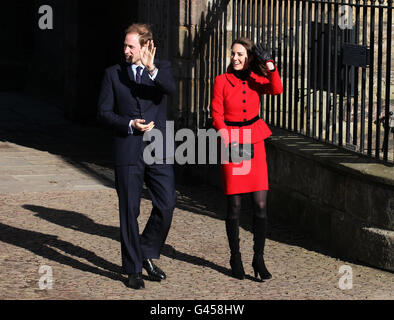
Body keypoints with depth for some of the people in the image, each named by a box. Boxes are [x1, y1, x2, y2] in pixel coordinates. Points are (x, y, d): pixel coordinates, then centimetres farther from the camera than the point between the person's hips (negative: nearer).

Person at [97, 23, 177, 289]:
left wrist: (152, 69, -33)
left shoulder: (162, 68, 6)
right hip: (128, 152, 0)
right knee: (129, 210, 2)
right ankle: (133, 269, 11)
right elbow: (103, 112, 3)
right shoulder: (114, 74, 6)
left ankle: (147, 254, 19)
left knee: (166, 205, -3)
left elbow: (170, 88, -17)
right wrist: (130, 124, -12)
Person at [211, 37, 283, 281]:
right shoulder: (222, 81, 0)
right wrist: (228, 140, -14)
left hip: (255, 143, 2)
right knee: (234, 206, 0)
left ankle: (259, 258, 5)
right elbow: (217, 114, -3)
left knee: (260, 204, -4)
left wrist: (270, 67, -27)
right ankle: (235, 258, 14)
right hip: (231, 143, -2)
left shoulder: (256, 81, 5)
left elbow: (277, 90, -14)